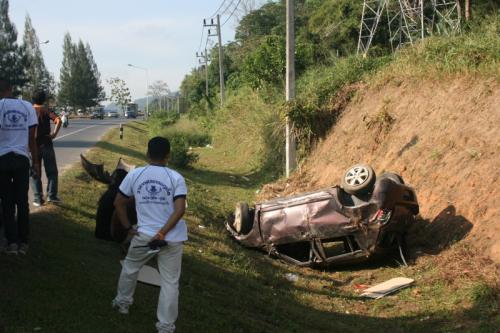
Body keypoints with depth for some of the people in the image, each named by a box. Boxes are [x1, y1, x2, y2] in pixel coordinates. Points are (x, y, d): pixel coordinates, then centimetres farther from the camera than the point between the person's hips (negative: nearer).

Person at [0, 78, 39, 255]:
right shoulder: (27, 106, 5)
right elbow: (31, 138, 5)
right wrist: (35, 161, 12)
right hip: (22, 159, 3)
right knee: (22, 202, 10)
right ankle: (23, 242, 12)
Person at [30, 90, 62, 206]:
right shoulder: (47, 110, 0)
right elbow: (58, 120, -18)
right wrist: (54, 133, -13)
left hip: (33, 145, 1)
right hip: (46, 144, -1)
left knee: (35, 173, 8)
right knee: (51, 171, 10)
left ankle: (38, 198, 5)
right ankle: (51, 195, 2)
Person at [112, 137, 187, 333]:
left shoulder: (134, 175, -2)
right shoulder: (176, 178, -7)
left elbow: (118, 203, 4)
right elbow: (180, 209, -17)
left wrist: (128, 228, 12)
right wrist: (162, 233, -14)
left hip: (144, 235, 2)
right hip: (172, 239, -1)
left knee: (130, 268, 28)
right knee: (170, 282, 7)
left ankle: (122, 302, 46)